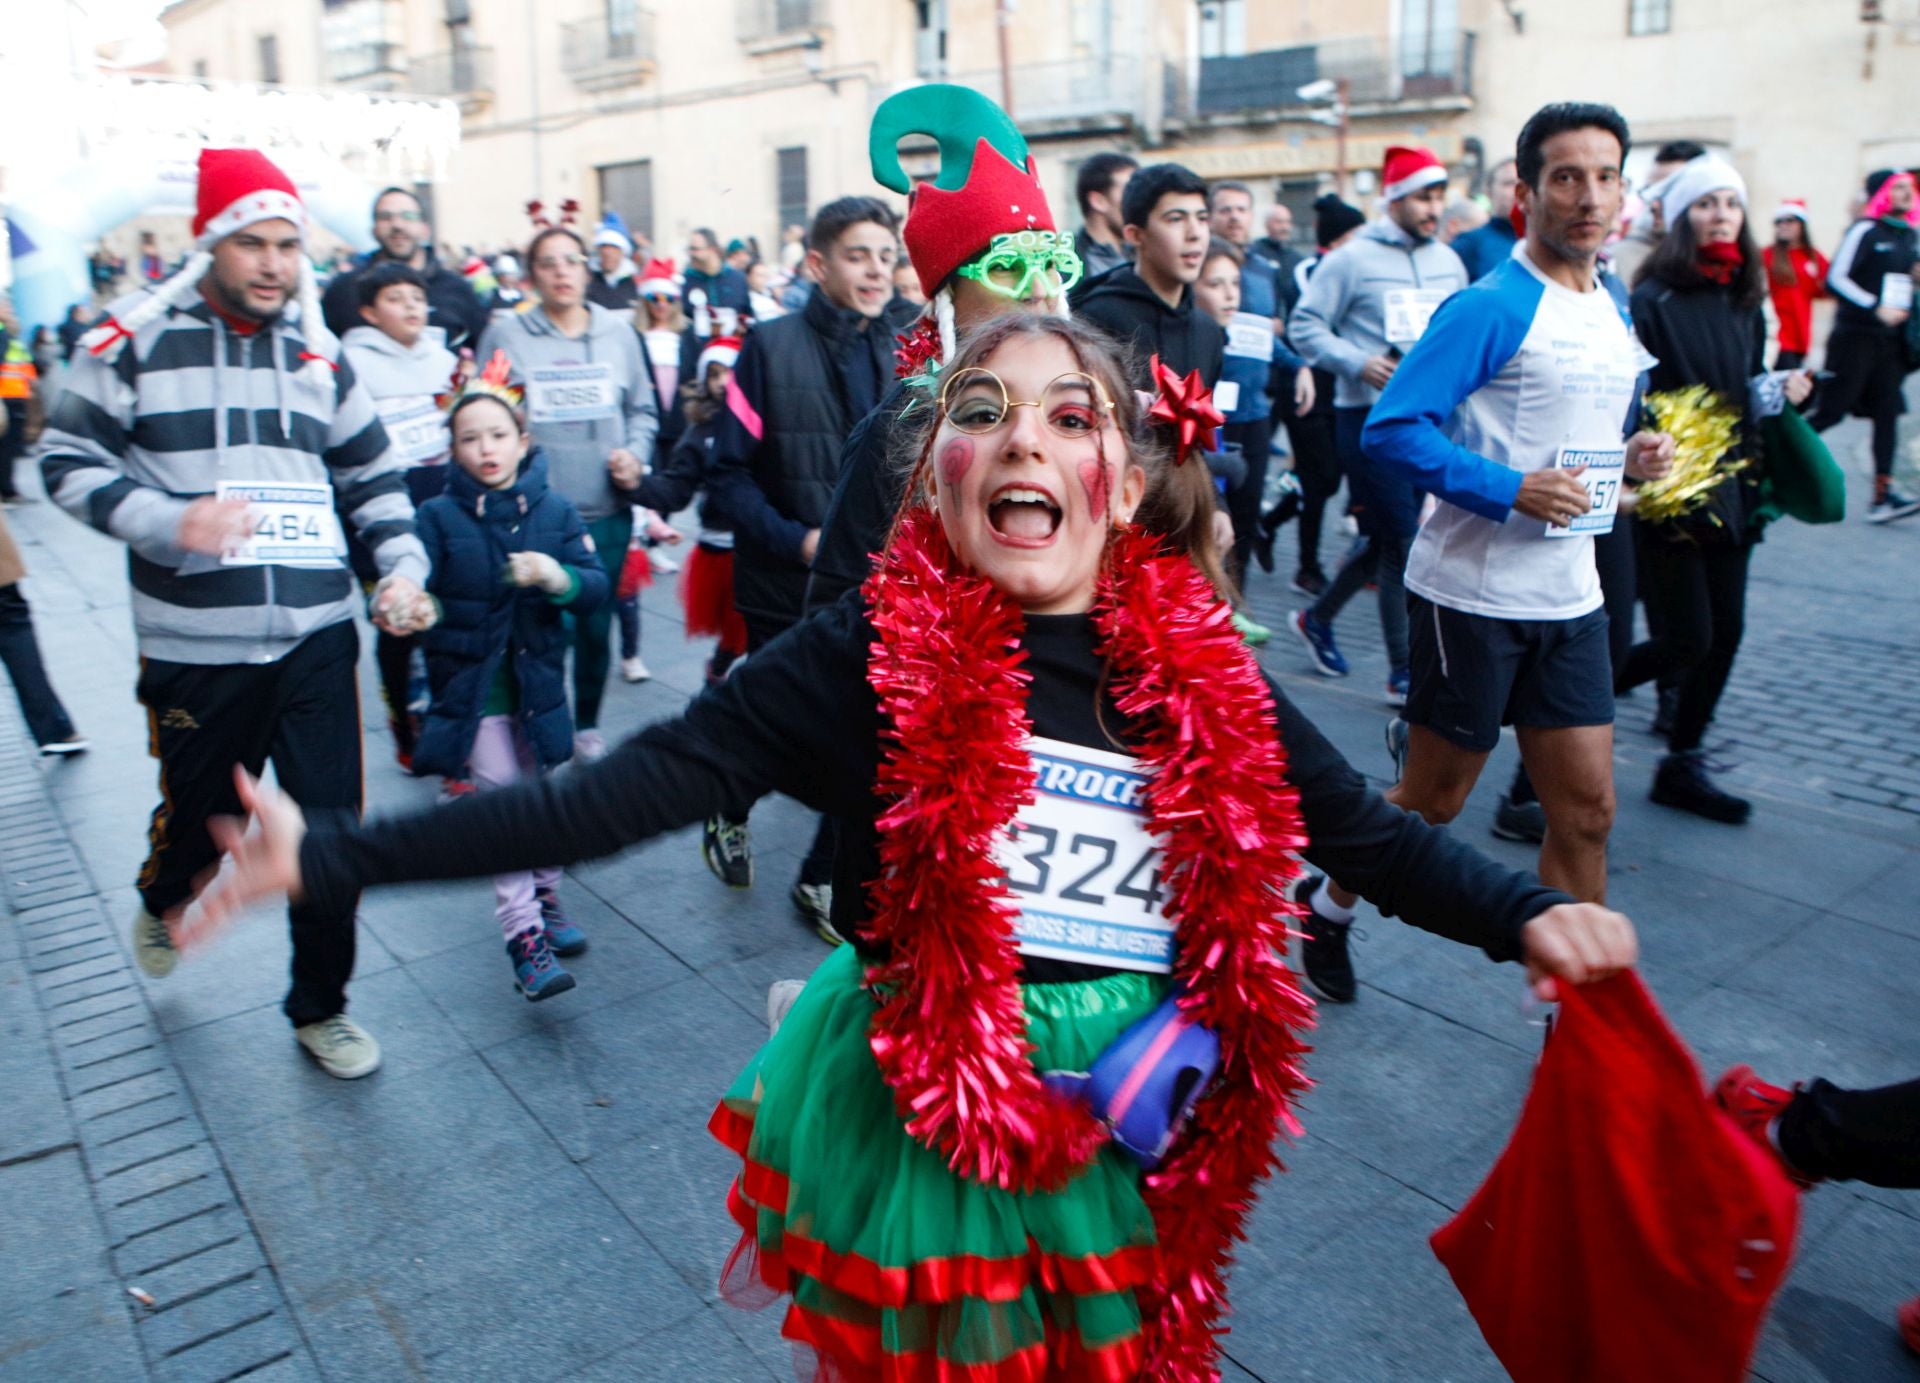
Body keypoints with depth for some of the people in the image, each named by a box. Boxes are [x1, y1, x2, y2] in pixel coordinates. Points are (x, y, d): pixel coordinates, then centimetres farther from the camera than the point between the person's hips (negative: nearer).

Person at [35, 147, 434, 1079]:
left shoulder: (318, 353, 9)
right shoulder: (134, 340, -2)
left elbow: (374, 475, 16)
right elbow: (69, 460, -1)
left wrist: (403, 567, 1)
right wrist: (170, 521, -19)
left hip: (317, 637, 2)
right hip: (195, 647, -2)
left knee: (330, 828, 3)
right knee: (199, 818, 15)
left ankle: (320, 1008, 24)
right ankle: (161, 902, 53)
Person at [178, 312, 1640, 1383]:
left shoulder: (1202, 675, -5)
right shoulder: (871, 660, -14)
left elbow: (1362, 827, 5)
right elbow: (628, 788, -18)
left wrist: (1526, 912, -7)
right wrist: (331, 854, -22)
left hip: (1133, 1132, 3)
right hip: (914, 1121, -2)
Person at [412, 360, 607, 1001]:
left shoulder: (555, 510, 1)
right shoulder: (438, 516, -5)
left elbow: (597, 586, -6)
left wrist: (557, 577, -25)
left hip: (538, 678, 3)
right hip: (472, 684, -3)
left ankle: (546, 898, 35)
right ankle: (524, 937, -4)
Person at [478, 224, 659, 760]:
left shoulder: (618, 332, 9)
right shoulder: (505, 333, 1)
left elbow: (643, 409, 14)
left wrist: (635, 452, -4)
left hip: (607, 511, 3)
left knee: (596, 625, 10)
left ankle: (587, 723, 29)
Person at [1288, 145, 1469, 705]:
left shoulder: (1448, 262, 12)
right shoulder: (1352, 259, -6)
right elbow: (1305, 325, -7)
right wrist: (1357, 364, -20)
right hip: (1370, 415, -6)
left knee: (1385, 540, 14)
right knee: (1403, 543, -5)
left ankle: (1317, 618, 36)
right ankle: (1402, 673, 6)